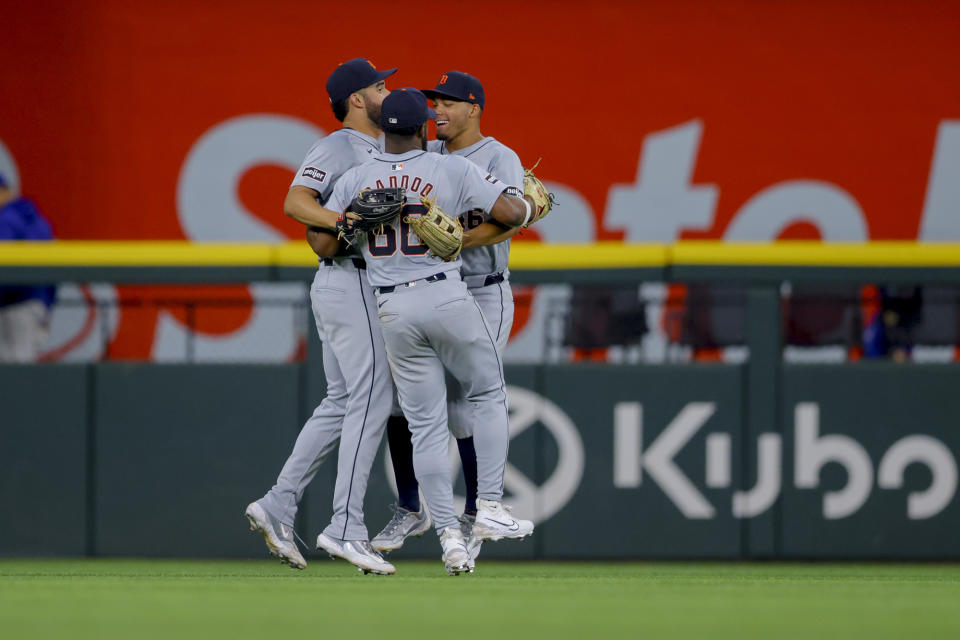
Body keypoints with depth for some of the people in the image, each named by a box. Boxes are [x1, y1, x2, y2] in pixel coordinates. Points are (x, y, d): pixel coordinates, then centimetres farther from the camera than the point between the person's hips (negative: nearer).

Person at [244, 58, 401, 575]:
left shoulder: (379, 153, 21)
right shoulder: (336, 147, -8)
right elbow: (295, 202, -21)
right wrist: (344, 220, -35)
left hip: (350, 286, 10)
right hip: (351, 283, -10)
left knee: (342, 405, 11)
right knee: (372, 402, -11)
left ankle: (278, 507, 10)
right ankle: (345, 528, -12)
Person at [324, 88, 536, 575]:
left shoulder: (356, 180, 4)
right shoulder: (452, 171, -5)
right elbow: (510, 213, -9)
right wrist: (534, 203, 15)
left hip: (392, 311, 3)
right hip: (447, 298, -3)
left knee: (425, 425, 6)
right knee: (488, 396, 17)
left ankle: (449, 536, 0)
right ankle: (489, 509, 8)